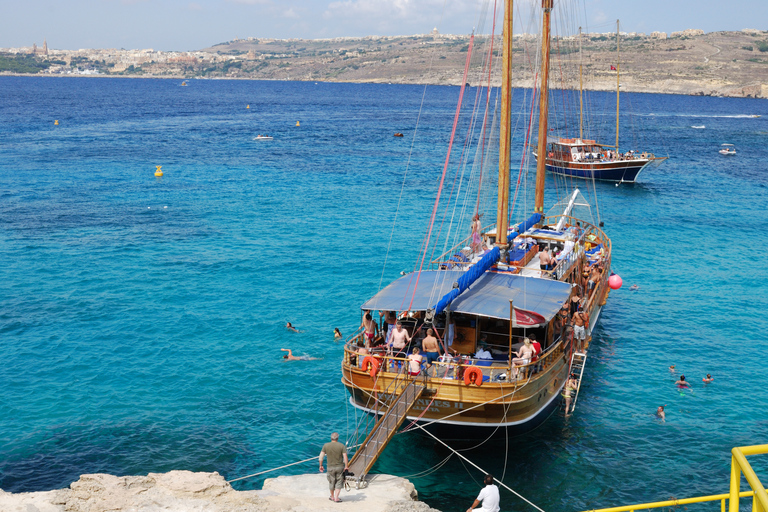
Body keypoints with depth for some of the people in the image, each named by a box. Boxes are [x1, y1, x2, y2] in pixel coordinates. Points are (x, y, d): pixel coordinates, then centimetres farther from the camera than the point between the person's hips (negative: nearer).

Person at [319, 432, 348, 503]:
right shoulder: (341, 446, -9)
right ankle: (336, 498, 4)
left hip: (330, 467, 1)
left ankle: (332, 497, 33)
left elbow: (321, 456, -6)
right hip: (340, 467, -1)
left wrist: (321, 465, 3)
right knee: (339, 483, 10)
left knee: (331, 482, 18)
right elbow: (345, 457, -13)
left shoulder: (326, 445, -5)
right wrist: (346, 467, -5)